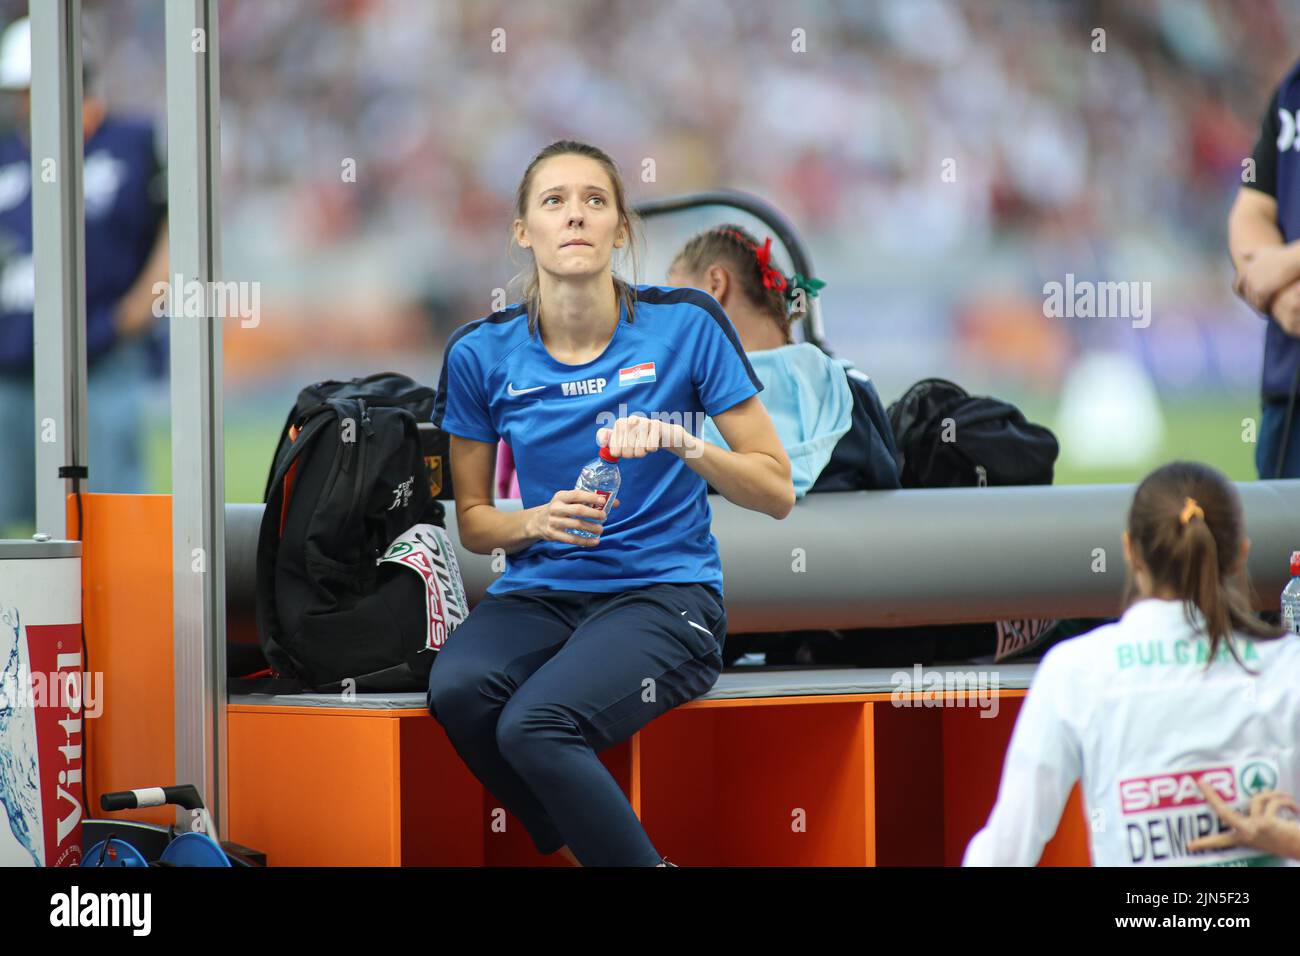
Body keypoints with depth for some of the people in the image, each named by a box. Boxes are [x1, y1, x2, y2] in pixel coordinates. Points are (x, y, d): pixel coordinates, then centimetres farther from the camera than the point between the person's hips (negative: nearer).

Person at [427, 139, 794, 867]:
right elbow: (473, 520, 13)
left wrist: (684, 444, -18)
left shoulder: (684, 325, -3)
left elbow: (777, 493, -1)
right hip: (539, 592, 4)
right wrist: (536, 522, -9)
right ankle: (588, 851, -8)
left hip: (664, 594, -4)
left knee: (535, 725, -32)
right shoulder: (483, 354, 3)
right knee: (457, 689, -31)